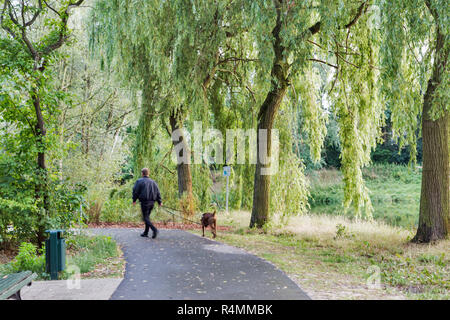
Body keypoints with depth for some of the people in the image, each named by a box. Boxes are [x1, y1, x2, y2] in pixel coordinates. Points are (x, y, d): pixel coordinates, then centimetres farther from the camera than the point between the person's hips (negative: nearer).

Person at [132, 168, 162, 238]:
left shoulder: (139, 181, -4)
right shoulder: (153, 182, 11)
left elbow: (135, 191, -4)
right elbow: (158, 192, 8)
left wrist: (134, 200, 8)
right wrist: (160, 201, 9)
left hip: (144, 202, -6)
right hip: (152, 202, 6)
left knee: (145, 218, -4)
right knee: (147, 216, 17)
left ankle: (154, 229, -24)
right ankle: (146, 232, 18)